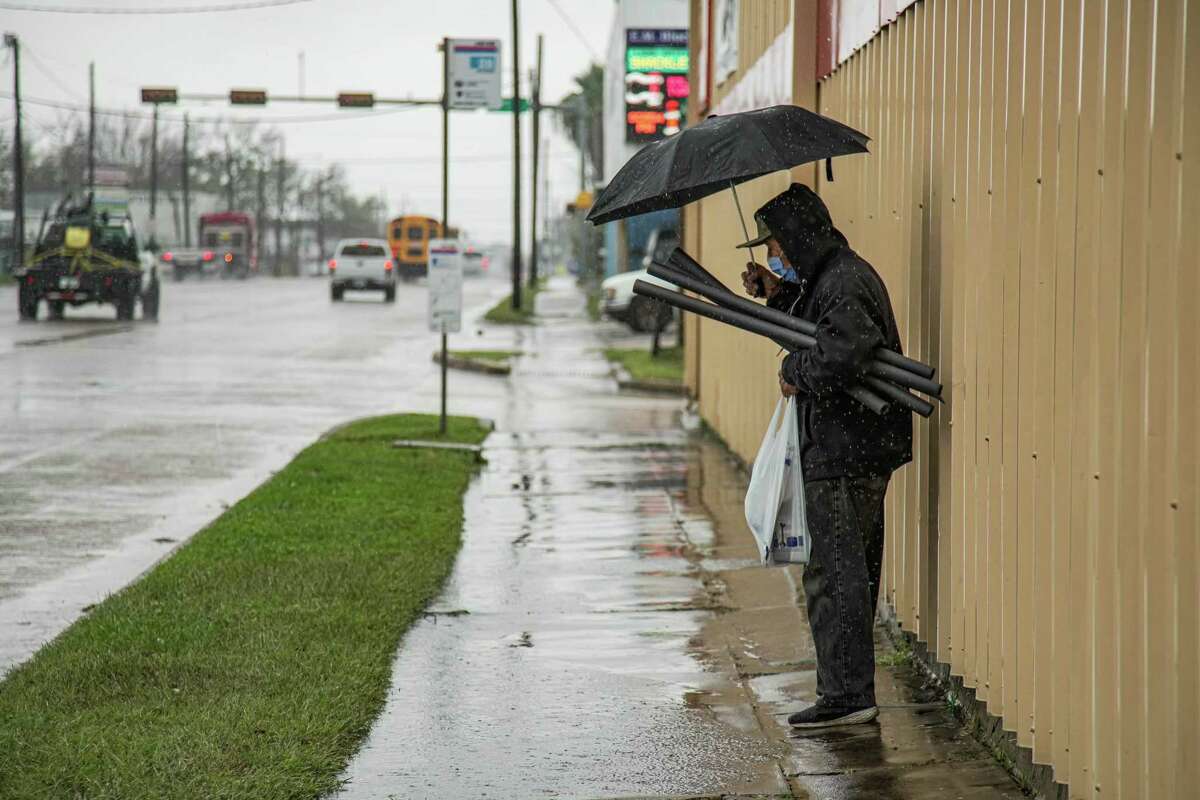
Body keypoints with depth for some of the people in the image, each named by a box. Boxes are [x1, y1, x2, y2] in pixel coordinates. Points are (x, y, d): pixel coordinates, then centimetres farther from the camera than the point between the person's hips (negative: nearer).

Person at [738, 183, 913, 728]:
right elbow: (819, 331, 30)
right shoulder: (831, 275, 15)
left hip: (844, 454, -11)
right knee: (852, 572, 15)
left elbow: (841, 355, -32)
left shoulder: (845, 283, -17)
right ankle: (850, 689, 22)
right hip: (859, 452, 11)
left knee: (835, 573, -6)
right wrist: (780, 293, 15)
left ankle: (847, 695, -3)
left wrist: (794, 371, -14)